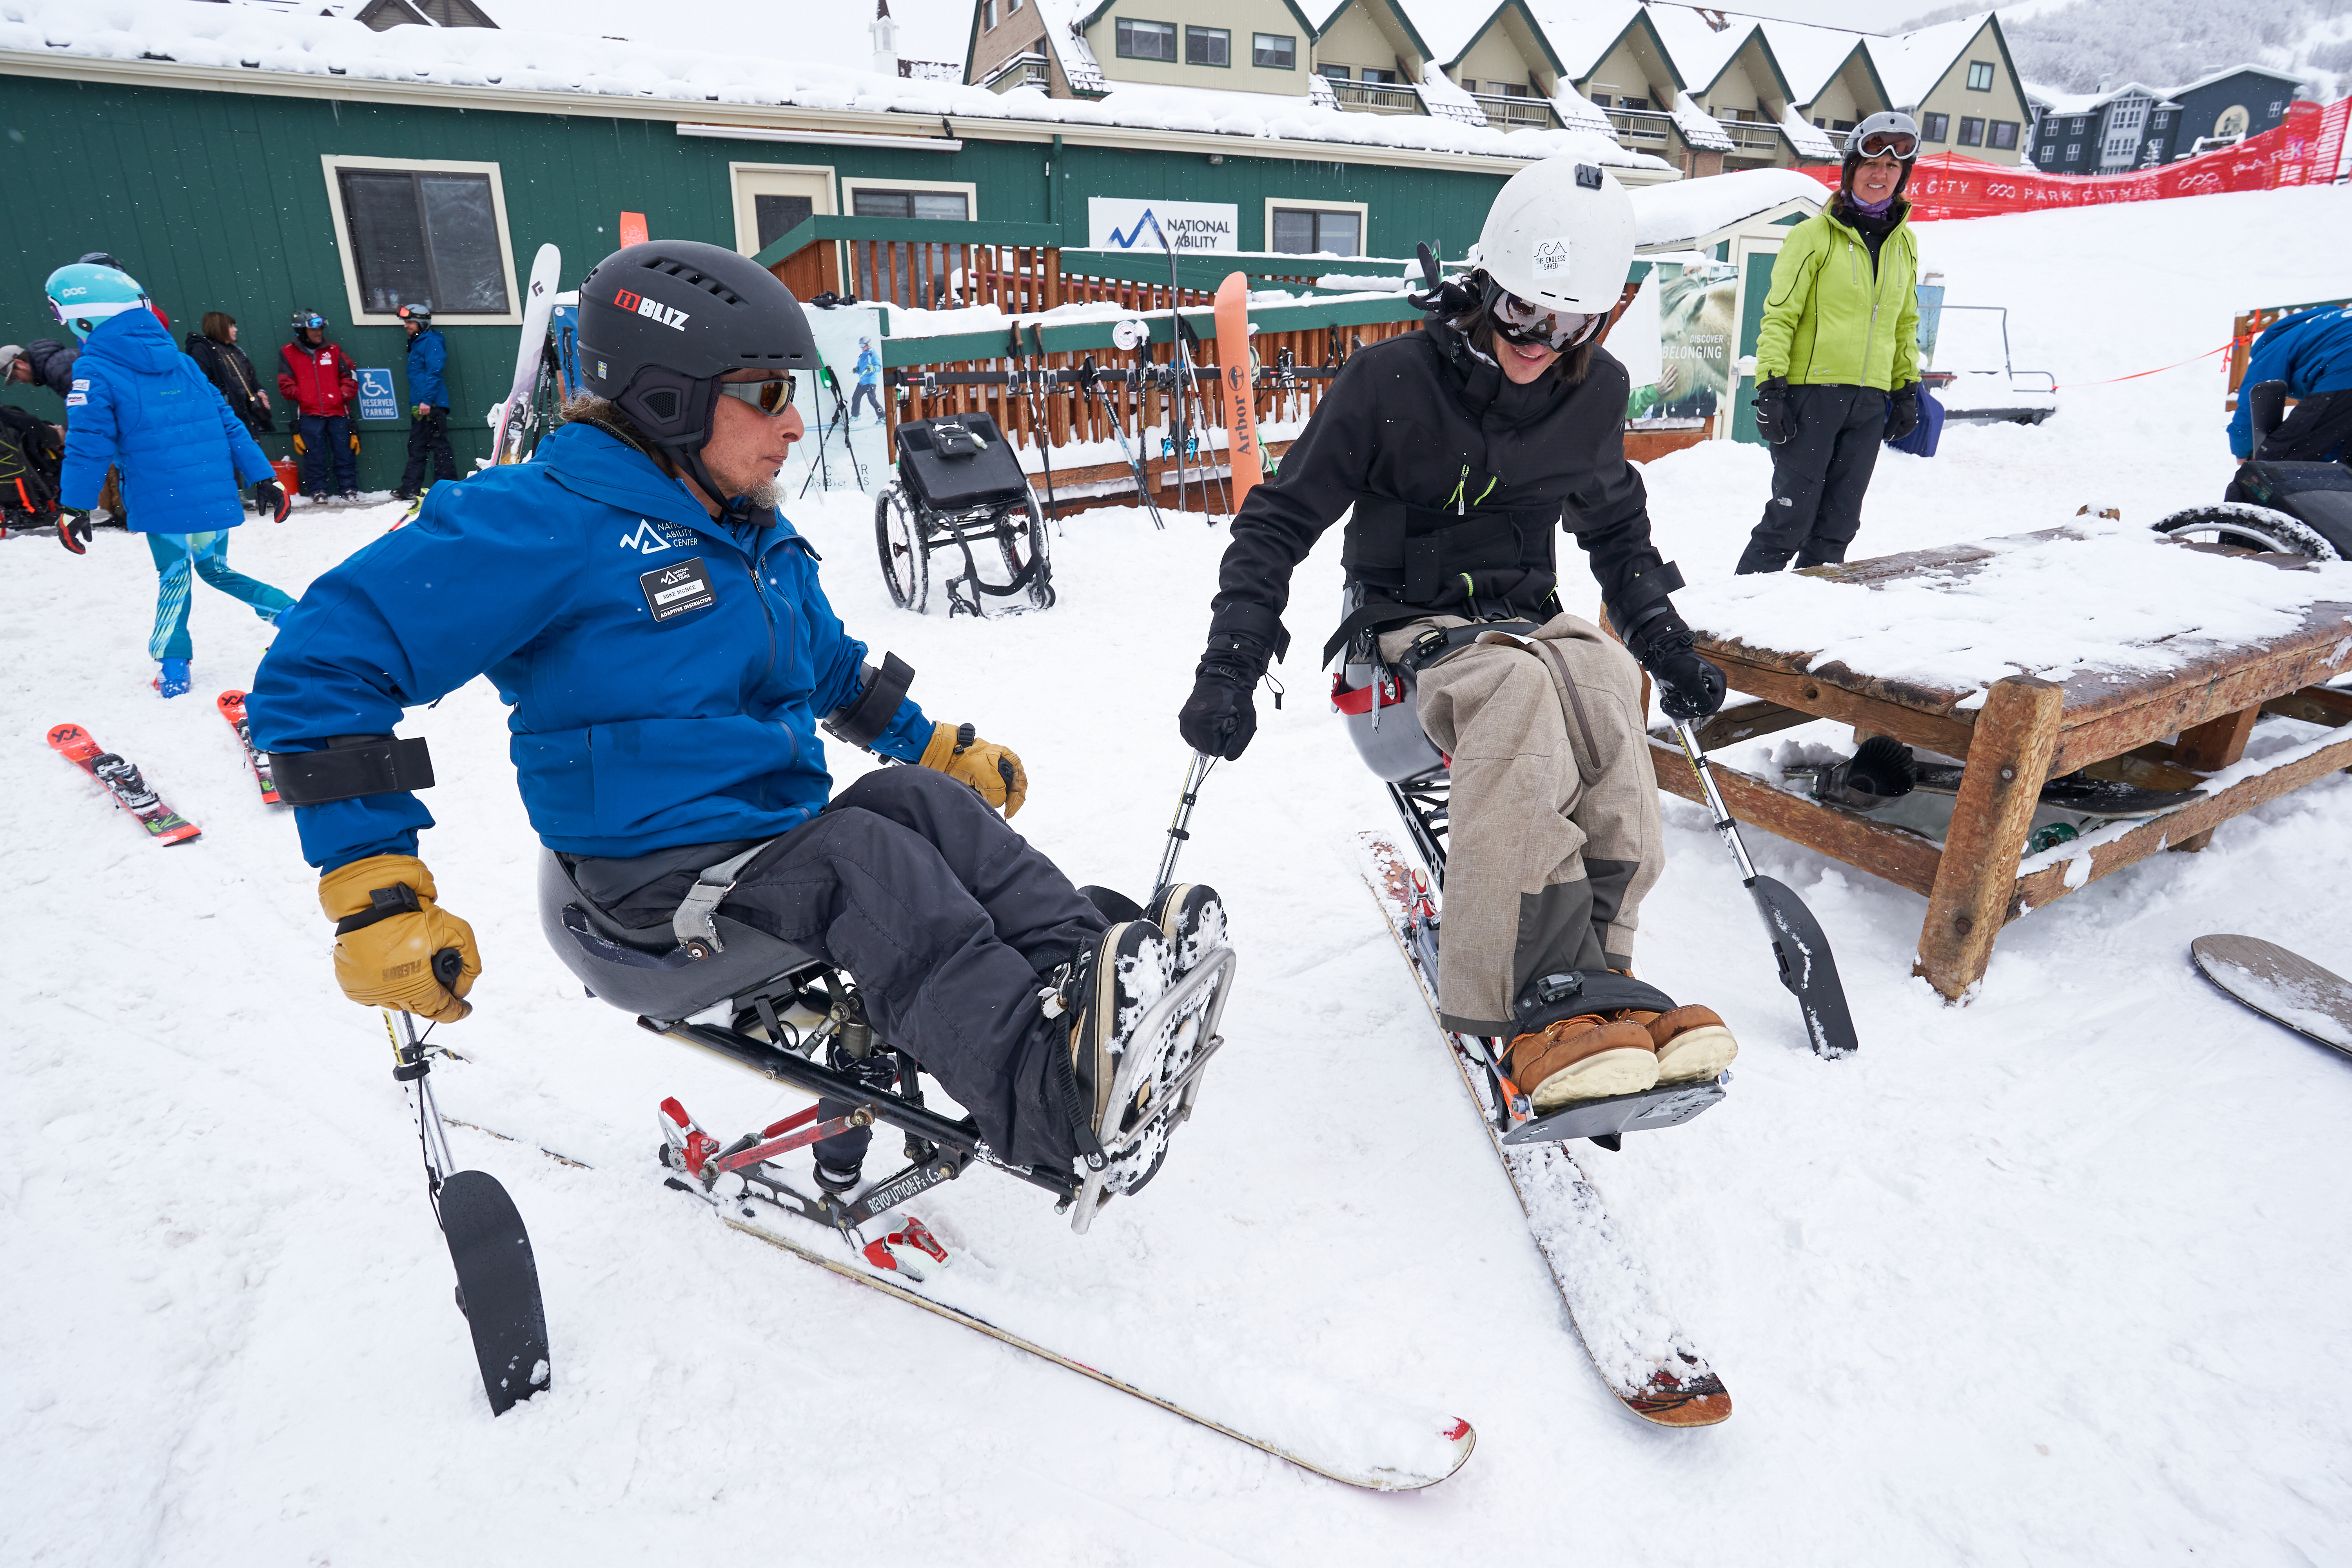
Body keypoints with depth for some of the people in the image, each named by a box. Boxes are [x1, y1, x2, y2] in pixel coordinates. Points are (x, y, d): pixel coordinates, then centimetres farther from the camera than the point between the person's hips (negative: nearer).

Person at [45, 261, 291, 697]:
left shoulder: (94, 371, -6)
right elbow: (228, 424, 9)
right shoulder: (182, 363, 10)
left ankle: (173, 669, 14)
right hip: (217, 498, 4)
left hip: (163, 504, -4)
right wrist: (262, 478, 11)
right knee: (215, 568, 20)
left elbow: (88, 445, -8)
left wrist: (74, 507, 0)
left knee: (174, 579, 10)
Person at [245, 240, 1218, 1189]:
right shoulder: (552, 523, -14)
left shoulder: (756, 533, 13)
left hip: (785, 826, 8)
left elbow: (833, 669, 28)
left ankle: (1082, 978, -32)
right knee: (873, 866, -30)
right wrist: (374, 898, -22)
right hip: (662, 872, -7)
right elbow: (319, 669, -16)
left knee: (929, 800, -17)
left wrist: (939, 749, 20)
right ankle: (1046, 1093, -43)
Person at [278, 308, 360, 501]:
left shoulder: (333, 351, 13)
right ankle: (317, 490, 6)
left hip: (337, 412, 1)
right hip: (309, 413, -1)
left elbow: (349, 375, 12)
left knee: (344, 452, 1)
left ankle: (349, 488, 8)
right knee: (314, 455, -1)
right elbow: (286, 384, 7)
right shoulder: (288, 353, 9)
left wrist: (344, 394, -1)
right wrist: (301, 396, -3)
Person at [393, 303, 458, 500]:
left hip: (432, 405, -10)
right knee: (416, 448, 8)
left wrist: (427, 400, -22)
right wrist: (417, 403, 17)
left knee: (439, 446, -8)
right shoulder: (416, 344, 23)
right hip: (418, 406, 10)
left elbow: (434, 373, -15)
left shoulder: (432, 342, -5)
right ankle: (410, 489, 9)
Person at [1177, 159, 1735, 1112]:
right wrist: (1231, 662, -14)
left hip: (1528, 618, 4)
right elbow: (1282, 519, -5)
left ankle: (1582, 976, -35)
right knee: (1521, 684, -38)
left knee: (1604, 676, -34)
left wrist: (1663, 639, 17)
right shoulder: (1391, 381, -8)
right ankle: (1533, 988, -40)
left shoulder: (1596, 394, 5)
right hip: (1409, 624, -3)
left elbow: (1615, 526, 24)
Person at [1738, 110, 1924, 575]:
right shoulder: (1815, 235, -1)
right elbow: (1779, 315, -5)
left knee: (1838, 524, 6)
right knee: (1792, 515, -10)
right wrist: (1770, 388, -13)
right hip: (1813, 391, -5)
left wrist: (1907, 390, 18)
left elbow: (1905, 323, 23)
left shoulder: (1904, 244, 16)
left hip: (1871, 400, 6)